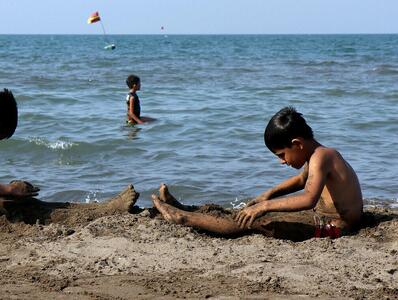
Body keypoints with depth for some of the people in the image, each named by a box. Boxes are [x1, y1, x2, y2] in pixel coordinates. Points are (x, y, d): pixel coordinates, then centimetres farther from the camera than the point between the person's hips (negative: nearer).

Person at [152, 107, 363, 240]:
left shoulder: (319, 157, -22)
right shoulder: (318, 154, 10)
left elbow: (309, 199, -36)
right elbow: (301, 180, 29)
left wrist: (265, 206, -34)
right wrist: (269, 194, 15)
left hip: (332, 225, -10)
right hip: (326, 217, 10)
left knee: (258, 221, -16)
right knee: (254, 212, 11)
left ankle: (183, 218, -10)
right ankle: (189, 211, 15)